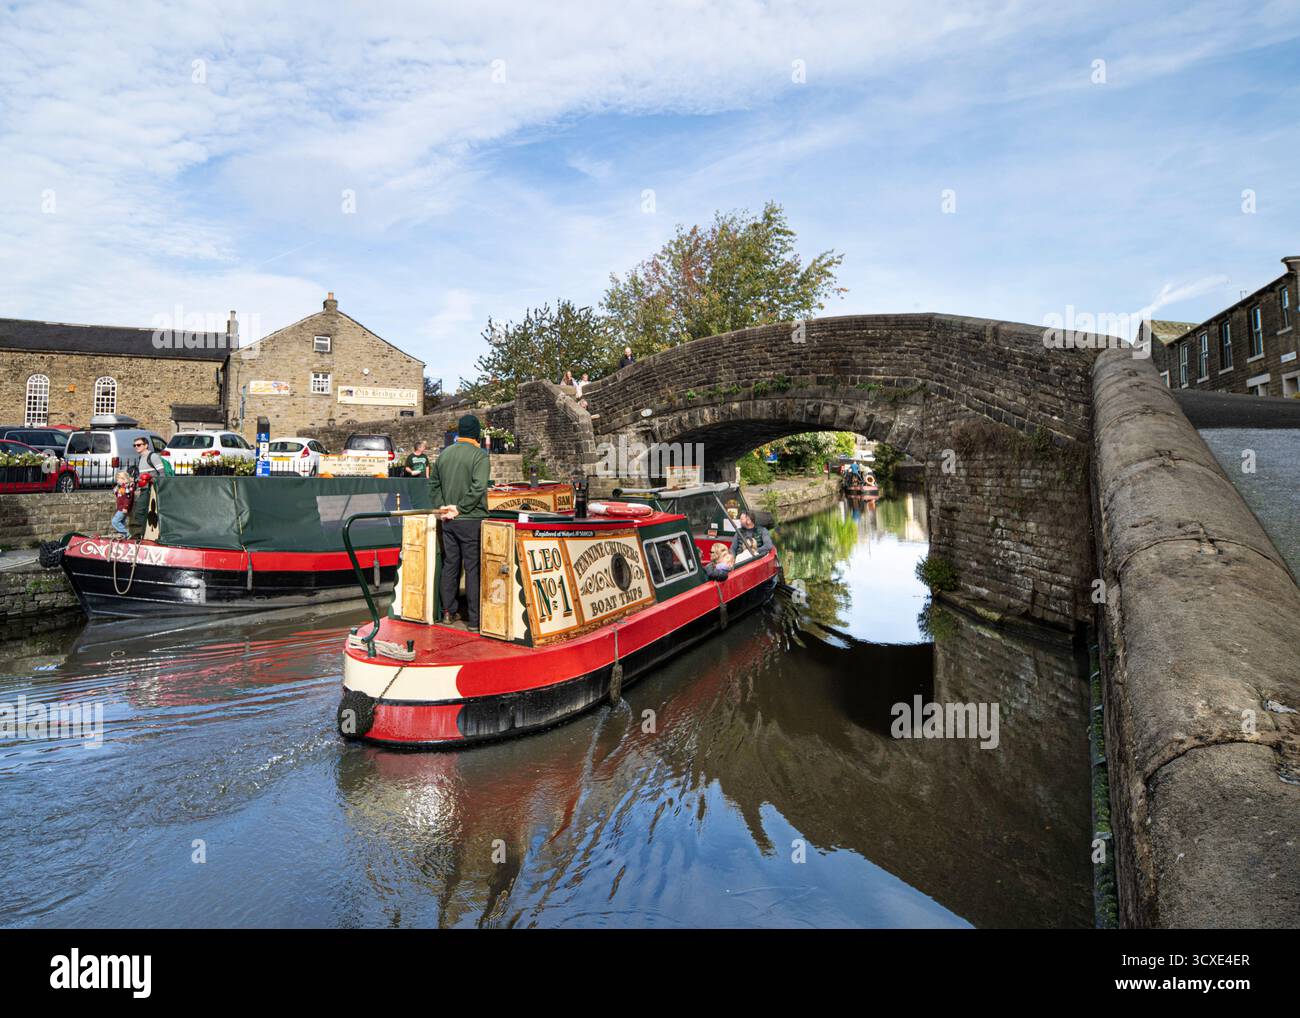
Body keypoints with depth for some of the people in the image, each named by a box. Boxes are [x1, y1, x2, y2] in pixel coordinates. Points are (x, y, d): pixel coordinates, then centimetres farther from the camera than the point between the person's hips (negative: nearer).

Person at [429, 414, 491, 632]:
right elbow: (478, 487, -21)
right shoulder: (479, 455, -11)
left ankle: (449, 612, 23)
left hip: (448, 520, 6)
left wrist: (441, 505, 8)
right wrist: (461, 508, -14)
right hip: (471, 519, -6)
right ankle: (474, 619, 4)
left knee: (450, 565, 14)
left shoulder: (444, 453, 8)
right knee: (473, 568, 0)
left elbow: (433, 483, 13)